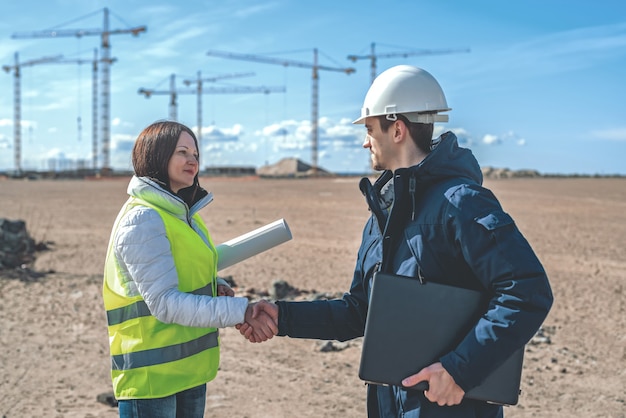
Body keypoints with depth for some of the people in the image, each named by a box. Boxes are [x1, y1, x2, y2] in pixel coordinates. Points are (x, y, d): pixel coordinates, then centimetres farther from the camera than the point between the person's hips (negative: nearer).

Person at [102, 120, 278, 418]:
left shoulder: (183, 213, 11)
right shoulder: (142, 220, -17)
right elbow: (165, 303, -24)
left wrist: (217, 289, -3)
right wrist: (241, 311, -29)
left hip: (189, 369, 9)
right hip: (152, 375, -8)